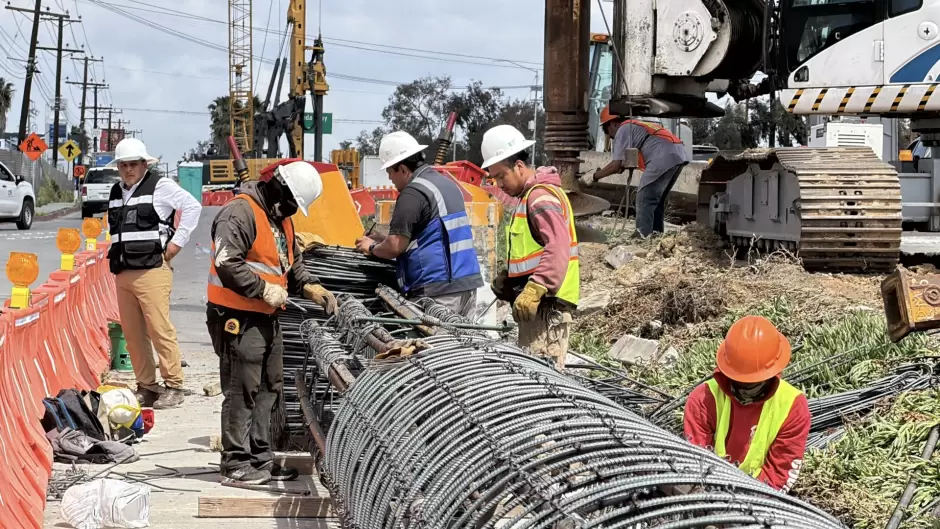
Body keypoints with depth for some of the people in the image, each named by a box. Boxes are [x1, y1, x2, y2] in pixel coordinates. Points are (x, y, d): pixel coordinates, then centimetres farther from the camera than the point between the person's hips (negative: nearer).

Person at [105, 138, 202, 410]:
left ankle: (173, 386, -5)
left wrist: (177, 242, -10)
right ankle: (146, 387, 15)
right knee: (132, 334, 7)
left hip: (152, 270, -7)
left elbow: (192, 206, -9)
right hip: (122, 272, 7)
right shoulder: (116, 192, 19)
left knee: (160, 329, -11)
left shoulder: (160, 186, -3)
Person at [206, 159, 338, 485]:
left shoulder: (280, 218, 15)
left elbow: (293, 262, 26)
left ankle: (260, 457, 22)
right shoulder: (241, 213, -17)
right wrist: (265, 289, -21)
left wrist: (310, 287, 7)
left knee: (269, 388, 14)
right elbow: (226, 263, -25)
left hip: (267, 318, 10)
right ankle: (236, 462, 1)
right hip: (238, 318, -10)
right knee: (242, 390, -6)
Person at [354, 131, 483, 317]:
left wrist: (372, 248, 8)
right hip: (467, 284, 9)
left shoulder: (413, 193, -11)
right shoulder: (448, 184, 18)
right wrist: (382, 240, 21)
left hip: (438, 290, -9)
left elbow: (395, 247, -14)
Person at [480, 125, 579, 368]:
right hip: (535, 303, 11)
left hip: (546, 303, -11)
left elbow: (557, 248, -25)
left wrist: (534, 290, -33)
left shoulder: (542, 197, -13)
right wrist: (507, 277, 15)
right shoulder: (530, 195, 21)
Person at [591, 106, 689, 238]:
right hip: (679, 154, 9)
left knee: (644, 198, -4)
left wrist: (596, 176, 11)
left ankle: (643, 236, -8)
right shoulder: (636, 125, 30)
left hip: (664, 157, -9)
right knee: (656, 199, 19)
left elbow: (616, 165, -1)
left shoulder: (623, 130, 4)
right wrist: (624, 165, 24)